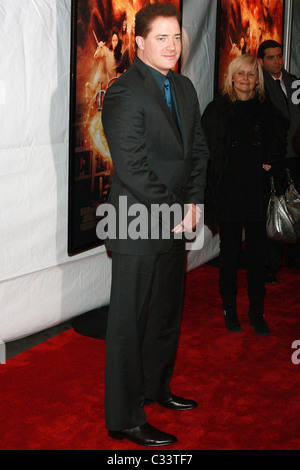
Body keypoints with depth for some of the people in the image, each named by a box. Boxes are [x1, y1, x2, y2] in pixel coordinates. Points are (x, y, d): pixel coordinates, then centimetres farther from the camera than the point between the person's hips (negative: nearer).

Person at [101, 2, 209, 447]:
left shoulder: (185, 88, 12)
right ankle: (124, 419, 13)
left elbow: (198, 148, 14)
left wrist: (194, 201, 0)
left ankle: (155, 387, 39)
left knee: (167, 314, 20)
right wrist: (174, 211, -14)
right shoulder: (124, 93, -14)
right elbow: (132, 168, -19)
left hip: (176, 222, 8)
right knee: (130, 323, 1)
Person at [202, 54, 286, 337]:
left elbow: (277, 142, 15)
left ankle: (257, 313, 13)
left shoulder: (266, 110, 7)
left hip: (257, 190, 2)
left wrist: (269, 163, -2)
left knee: (257, 252, 5)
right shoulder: (217, 109, 1)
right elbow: (207, 147, -1)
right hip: (227, 191, -1)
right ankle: (230, 311, 16)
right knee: (229, 251, 6)